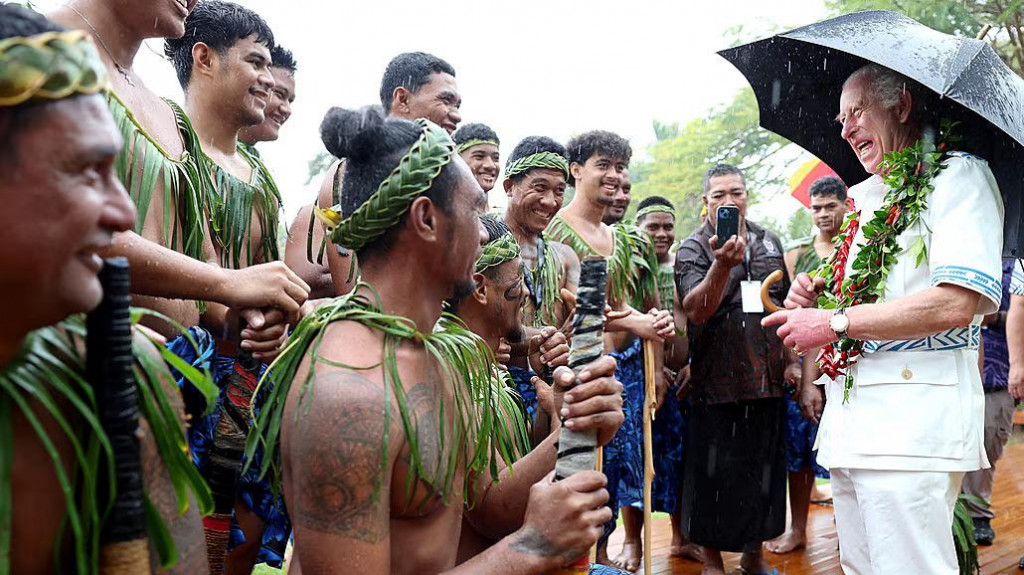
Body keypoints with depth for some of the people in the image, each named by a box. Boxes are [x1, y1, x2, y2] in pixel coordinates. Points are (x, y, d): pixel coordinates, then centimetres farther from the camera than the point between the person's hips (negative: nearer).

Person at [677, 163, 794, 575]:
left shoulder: (769, 243, 11)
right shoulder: (693, 249, -5)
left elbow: (784, 306, 18)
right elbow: (696, 310, -20)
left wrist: (790, 359, 12)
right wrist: (722, 265, -34)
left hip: (768, 381, 5)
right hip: (717, 382, -5)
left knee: (764, 470, 13)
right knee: (714, 473, 3)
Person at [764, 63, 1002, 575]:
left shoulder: (958, 176, -4)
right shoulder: (863, 197, 21)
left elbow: (955, 305, -19)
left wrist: (834, 323, -13)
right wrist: (815, 295, 9)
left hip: (913, 421, -8)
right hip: (847, 418, 8)